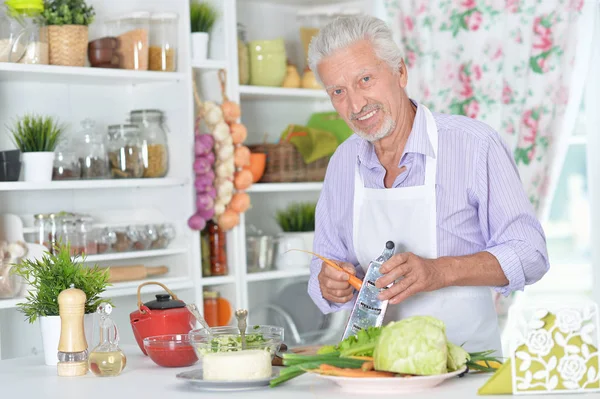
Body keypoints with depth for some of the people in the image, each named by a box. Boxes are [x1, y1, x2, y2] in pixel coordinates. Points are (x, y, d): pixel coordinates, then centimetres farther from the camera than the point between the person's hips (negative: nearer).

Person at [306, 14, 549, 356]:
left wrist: (440, 271, -20)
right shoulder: (343, 162, 9)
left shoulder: (475, 145, -7)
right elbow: (325, 261, 18)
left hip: (466, 360, -6)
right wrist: (330, 286, -5)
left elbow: (529, 254, -7)